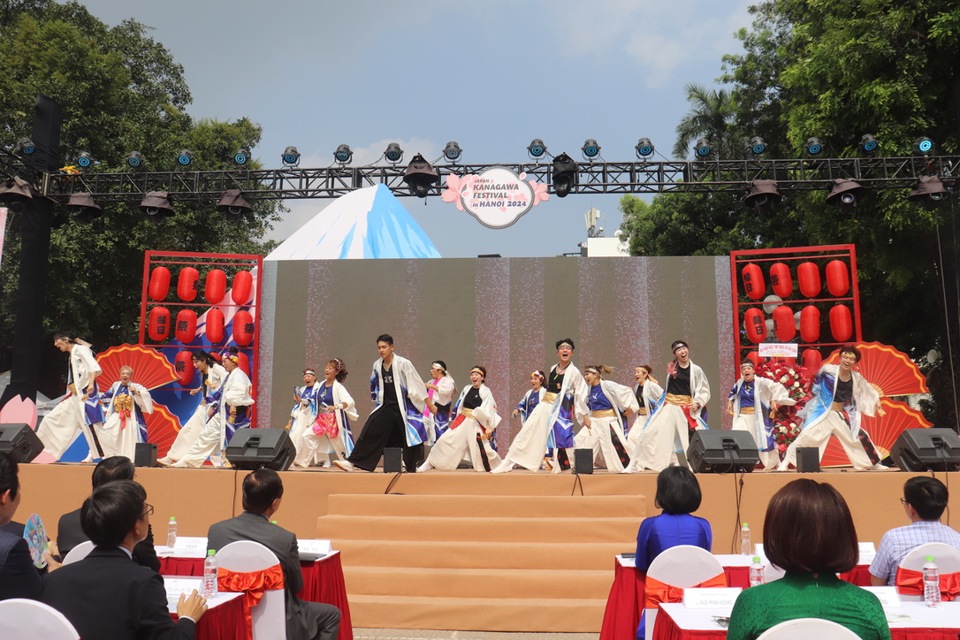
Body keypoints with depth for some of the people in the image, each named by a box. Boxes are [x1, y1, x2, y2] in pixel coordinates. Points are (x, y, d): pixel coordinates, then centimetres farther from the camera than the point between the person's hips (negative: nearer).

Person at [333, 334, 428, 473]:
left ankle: (411, 470, 18)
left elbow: (417, 385, -10)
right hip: (386, 407, 4)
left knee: (410, 437, 2)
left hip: (404, 407, -4)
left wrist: (429, 404, -8)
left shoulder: (403, 363, -13)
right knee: (370, 433, -4)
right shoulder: (377, 365, 2)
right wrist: (377, 401, 24)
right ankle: (351, 462, -3)